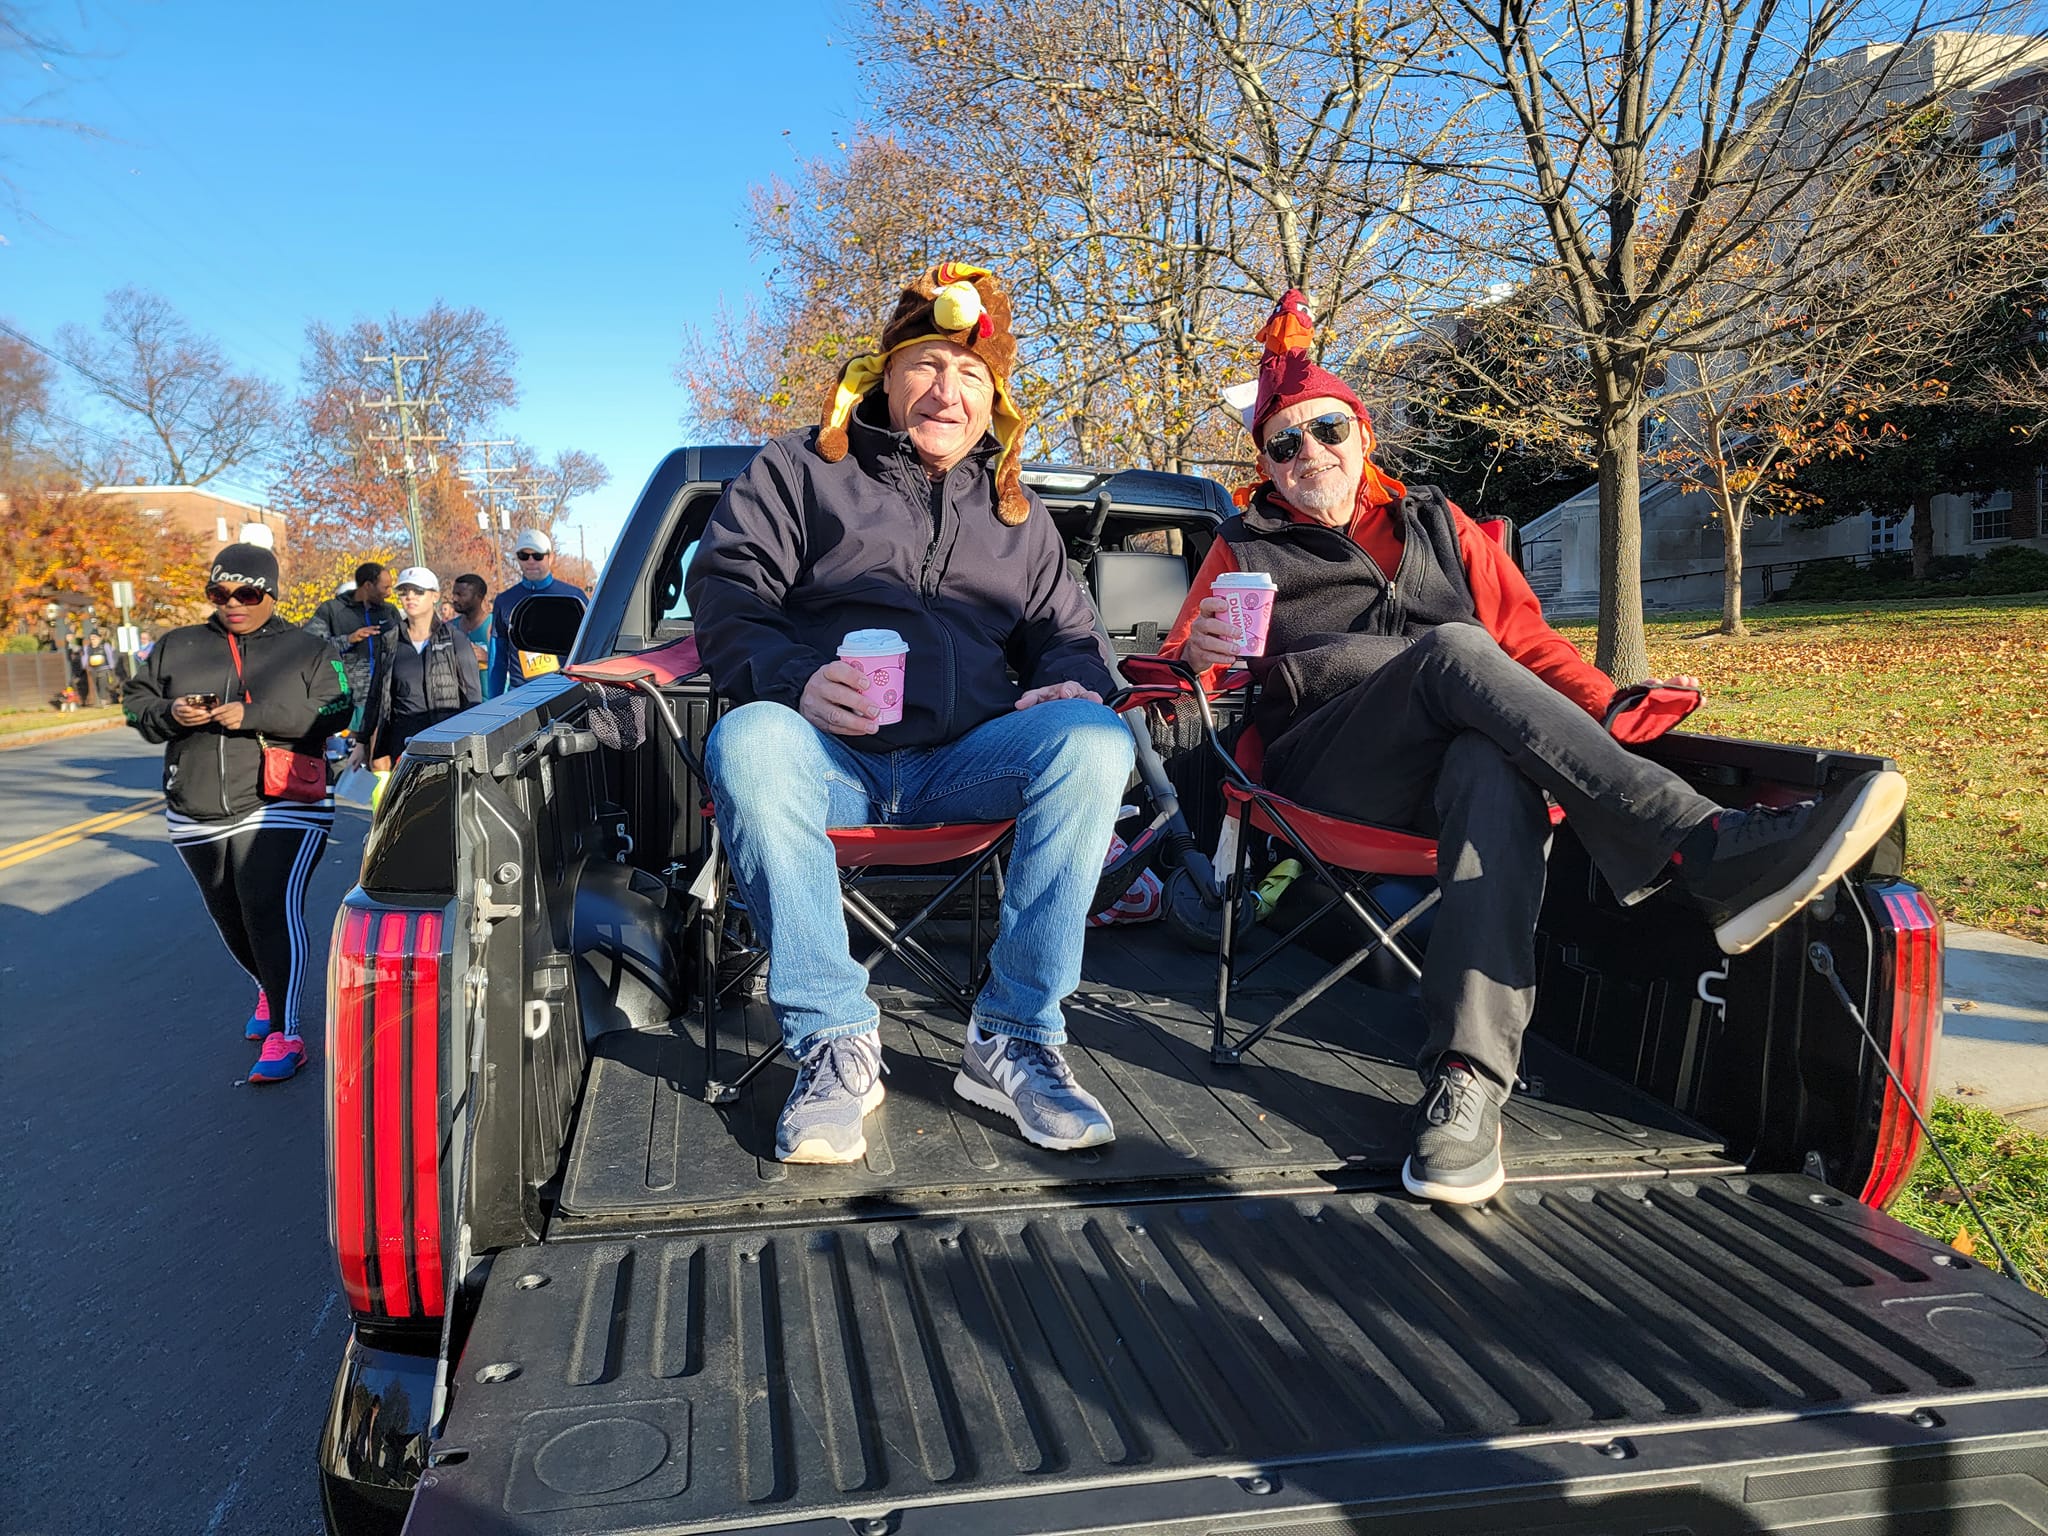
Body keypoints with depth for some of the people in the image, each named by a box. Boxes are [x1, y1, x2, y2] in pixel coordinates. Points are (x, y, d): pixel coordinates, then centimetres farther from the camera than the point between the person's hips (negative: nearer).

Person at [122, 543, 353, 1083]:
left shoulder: (307, 649, 2)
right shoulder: (176, 647, 12)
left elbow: (335, 712, -10)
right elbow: (136, 703, 13)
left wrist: (253, 716, -20)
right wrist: (170, 713, -11)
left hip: (281, 809, -5)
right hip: (197, 815, 5)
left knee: (271, 908, -17)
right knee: (230, 916, 15)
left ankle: (283, 1032, -12)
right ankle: (269, 990, 40)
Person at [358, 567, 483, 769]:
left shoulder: (455, 639, 4)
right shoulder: (389, 642, 13)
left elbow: (473, 696, 4)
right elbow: (376, 696, 17)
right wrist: (373, 746, 13)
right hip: (403, 738, 2)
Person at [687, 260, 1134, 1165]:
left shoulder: (1015, 512, 25)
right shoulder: (798, 469, 14)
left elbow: (1066, 634, 25)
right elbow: (725, 593, 4)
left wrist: (1066, 682, -2)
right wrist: (793, 677, -18)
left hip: (964, 765, 3)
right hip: (831, 757, -2)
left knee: (1095, 740, -27)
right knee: (749, 742, -37)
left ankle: (1014, 1039, -23)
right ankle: (835, 1044, -28)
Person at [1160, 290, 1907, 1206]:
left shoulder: (1436, 526, 27)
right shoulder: (1246, 549, 22)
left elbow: (1523, 638, 22)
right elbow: (1182, 670, 14)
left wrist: (1613, 708, 4)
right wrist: (1198, 656, -11)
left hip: (1465, 749, 2)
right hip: (1323, 774, -2)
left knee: (1494, 768, -38)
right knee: (1453, 650, -33)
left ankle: (1467, 1079, -49)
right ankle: (1708, 853, -43)